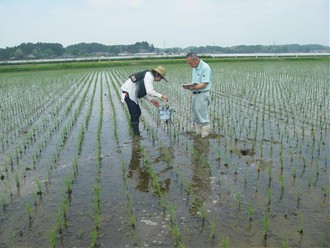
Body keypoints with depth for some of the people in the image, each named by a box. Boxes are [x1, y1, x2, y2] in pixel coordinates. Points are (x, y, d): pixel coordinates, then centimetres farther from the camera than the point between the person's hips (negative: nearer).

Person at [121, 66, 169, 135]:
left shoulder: (148, 75, 17)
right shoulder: (149, 76, -13)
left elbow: (143, 92, 19)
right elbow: (149, 91, -26)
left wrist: (151, 100, 11)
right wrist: (162, 96, -22)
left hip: (131, 94, 10)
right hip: (129, 94, -10)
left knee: (138, 112, 15)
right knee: (134, 114, -7)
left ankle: (136, 132, 23)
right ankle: (136, 134, -1)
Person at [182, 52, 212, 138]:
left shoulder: (205, 67, -14)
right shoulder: (195, 68, 14)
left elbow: (204, 84, -20)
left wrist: (193, 88, -28)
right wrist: (189, 86, 0)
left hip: (202, 95, -9)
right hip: (195, 94, 9)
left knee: (203, 117, -5)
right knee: (196, 117, 13)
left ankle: (205, 137, 3)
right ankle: (198, 134, 23)